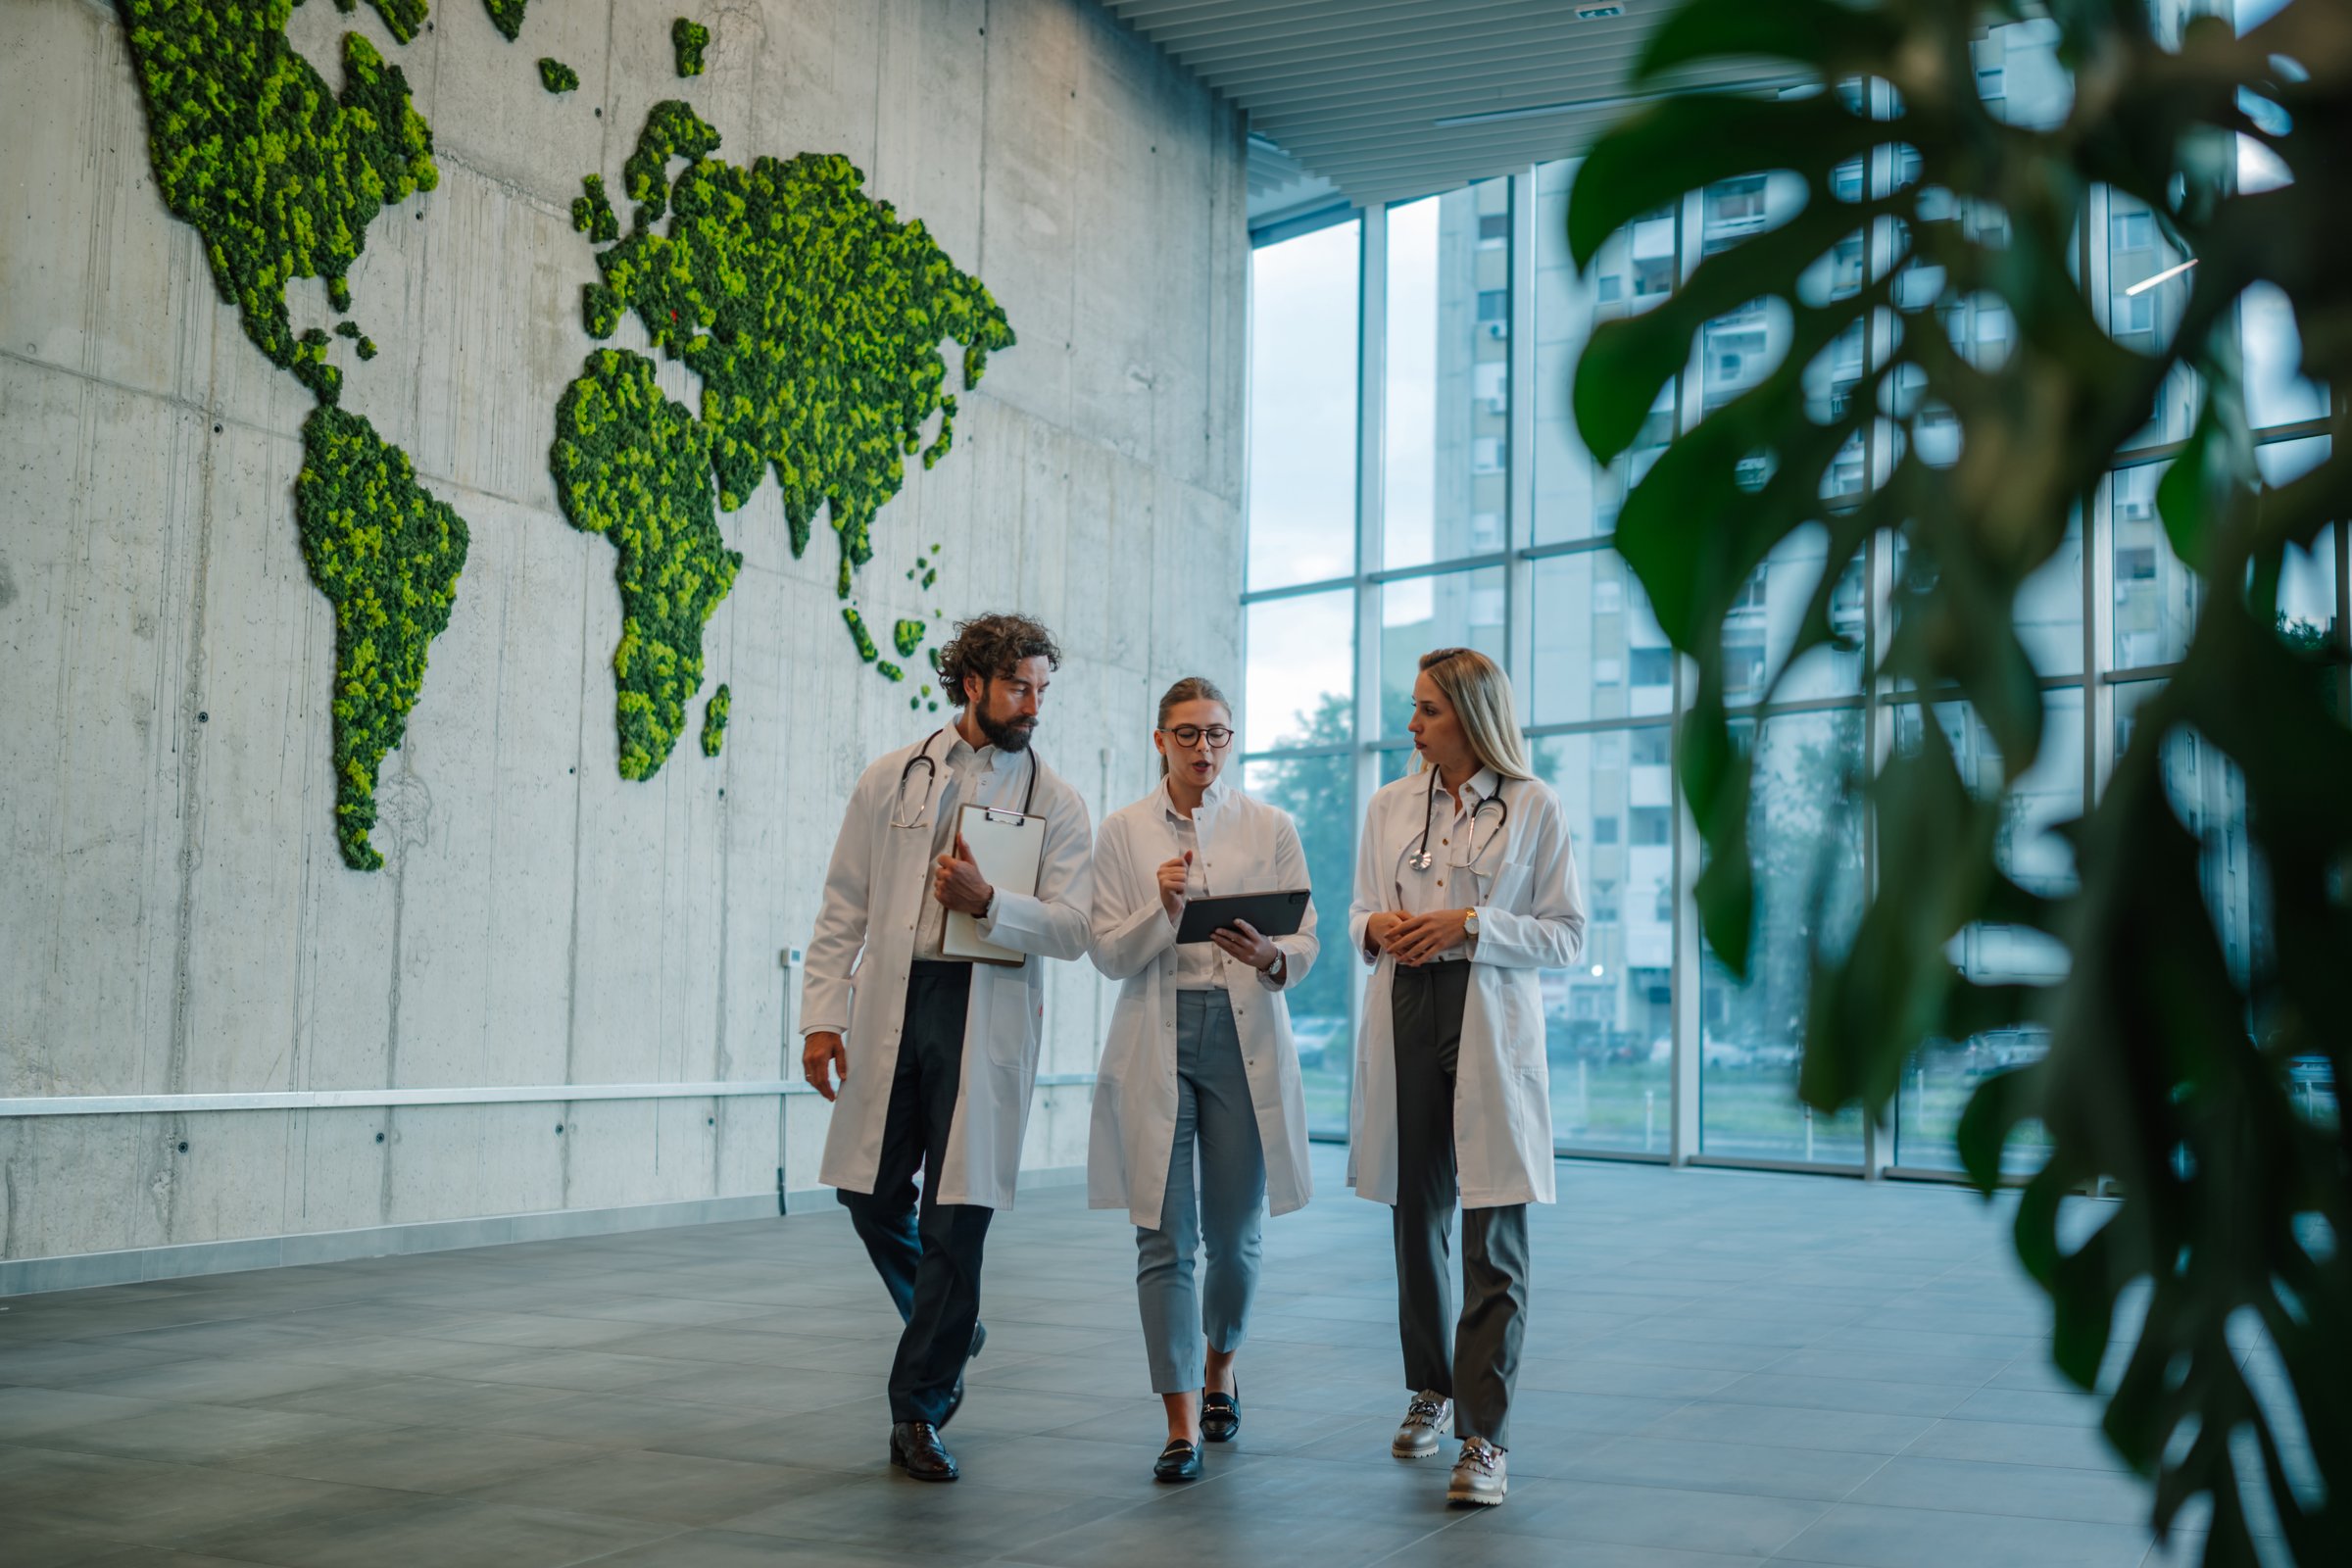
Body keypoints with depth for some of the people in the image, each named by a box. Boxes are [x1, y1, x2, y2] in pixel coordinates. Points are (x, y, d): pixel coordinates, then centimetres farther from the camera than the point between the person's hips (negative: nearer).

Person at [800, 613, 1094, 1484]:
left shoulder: (1055, 802, 4)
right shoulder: (893, 778, 8)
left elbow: (1072, 929, -3)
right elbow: (843, 909, 9)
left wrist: (988, 903, -19)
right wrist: (822, 1015, 2)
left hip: (988, 1016, -2)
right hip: (891, 1008, 2)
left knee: (956, 1217, -3)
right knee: (873, 1194, 7)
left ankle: (918, 1411, 10)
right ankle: (950, 1332, 34)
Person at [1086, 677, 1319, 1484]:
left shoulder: (1270, 827, 5)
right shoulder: (1123, 832, 4)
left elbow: (1306, 946, 2)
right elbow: (1109, 955, 0)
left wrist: (1269, 956, -20)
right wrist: (1163, 908, -18)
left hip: (1244, 1037, 1)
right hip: (1156, 1041, -1)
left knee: (1232, 1235, 9)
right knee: (1164, 1237, -6)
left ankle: (1219, 1370, 37)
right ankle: (1182, 1427, -1)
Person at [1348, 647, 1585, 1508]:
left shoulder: (1534, 807, -1)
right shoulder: (1389, 806, 10)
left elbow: (1568, 936, -1)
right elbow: (1360, 913, 18)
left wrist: (1472, 925, -14)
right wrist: (1376, 928, -5)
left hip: (1492, 1026, -4)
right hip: (1405, 1021, 4)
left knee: (1495, 1242, -8)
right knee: (1417, 1220, 13)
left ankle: (1485, 1437, -4)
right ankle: (1430, 1390, 32)